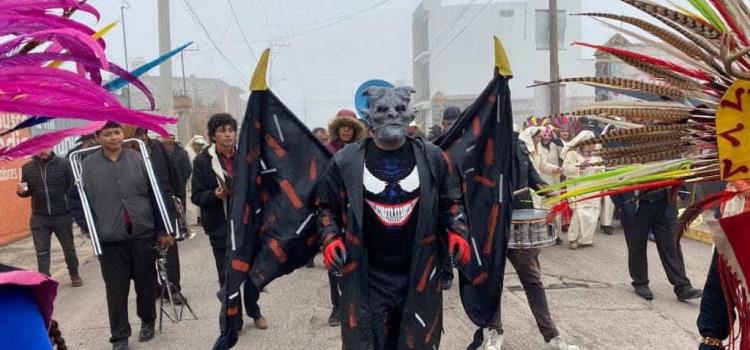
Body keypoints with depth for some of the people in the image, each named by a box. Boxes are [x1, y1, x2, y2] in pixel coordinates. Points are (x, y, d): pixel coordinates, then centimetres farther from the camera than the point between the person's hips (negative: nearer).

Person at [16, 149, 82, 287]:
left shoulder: (64, 163, -7)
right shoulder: (27, 168, 2)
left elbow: (73, 187, -6)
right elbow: (27, 191, 12)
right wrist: (21, 191, -10)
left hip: (62, 216, -1)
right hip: (39, 218, 1)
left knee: (69, 248, 15)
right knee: (42, 252, 5)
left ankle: (74, 274, 35)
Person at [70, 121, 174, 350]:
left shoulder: (139, 159, 0)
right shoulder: (87, 166, -3)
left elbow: (155, 197, 3)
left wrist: (162, 230, 3)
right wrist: (92, 229, -2)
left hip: (143, 235, 1)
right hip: (110, 240, -1)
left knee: (146, 283, 13)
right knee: (116, 290, 3)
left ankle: (147, 321, 35)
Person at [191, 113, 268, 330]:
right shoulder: (203, 161, -5)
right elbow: (196, 196, -4)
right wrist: (215, 195, -21)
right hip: (221, 226, -2)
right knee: (227, 275, 6)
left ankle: (254, 310, 35)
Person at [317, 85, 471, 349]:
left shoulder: (432, 157, 2)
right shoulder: (346, 161, -1)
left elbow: (451, 202, 13)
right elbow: (328, 207, 9)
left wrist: (457, 233, -3)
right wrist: (331, 238, -6)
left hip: (420, 273, 1)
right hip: (365, 276, -1)